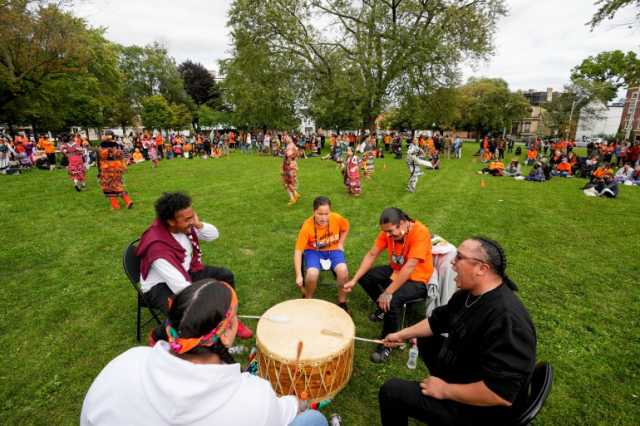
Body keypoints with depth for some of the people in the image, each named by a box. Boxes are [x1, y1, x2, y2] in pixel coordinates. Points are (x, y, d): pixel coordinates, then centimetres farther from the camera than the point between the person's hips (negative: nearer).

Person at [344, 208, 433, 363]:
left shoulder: (420, 232, -29)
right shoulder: (389, 231, -10)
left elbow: (409, 267, -34)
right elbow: (372, 254, -8)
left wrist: (388, 293, -34)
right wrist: (354, 280, -16)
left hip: (417, 279, -7)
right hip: (395, 270, 7)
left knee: (393, 299, -31)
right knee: (365, 276, -3)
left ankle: (387, 344, -7)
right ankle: (384, 308, 21)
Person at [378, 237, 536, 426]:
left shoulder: (506, 319, -35)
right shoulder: (469, 294, -5)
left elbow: (501, 393, -36)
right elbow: (437, 321, 10)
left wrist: (445, 390, -24)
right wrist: (402, 334, 11)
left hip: (481, 409, -8)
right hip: (463, 377, 9)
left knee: (391, 391, -11)